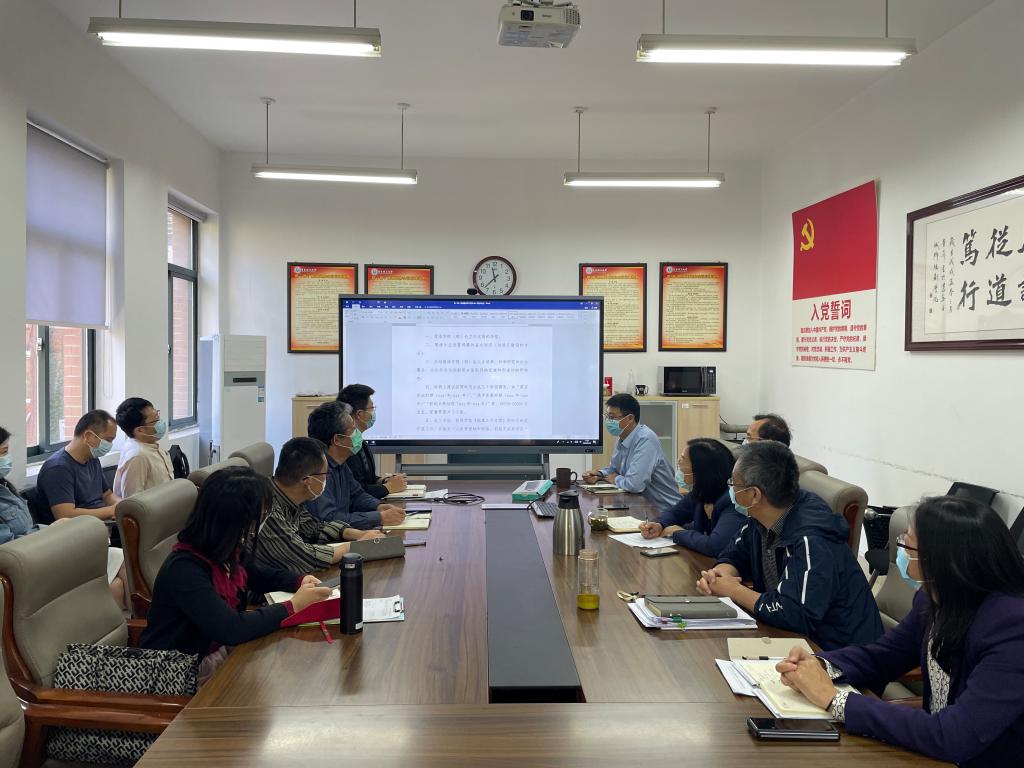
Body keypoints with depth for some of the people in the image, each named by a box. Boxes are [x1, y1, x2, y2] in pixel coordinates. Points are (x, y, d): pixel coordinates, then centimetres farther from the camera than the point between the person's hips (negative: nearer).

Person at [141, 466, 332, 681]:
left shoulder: (228, 552, -4)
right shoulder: (185, 569, -28)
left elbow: (258, 576, 18)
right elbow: (231, 629, -34)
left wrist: (301, 581, -1)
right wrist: (293, 606, -25)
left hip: (218, 649, 7)